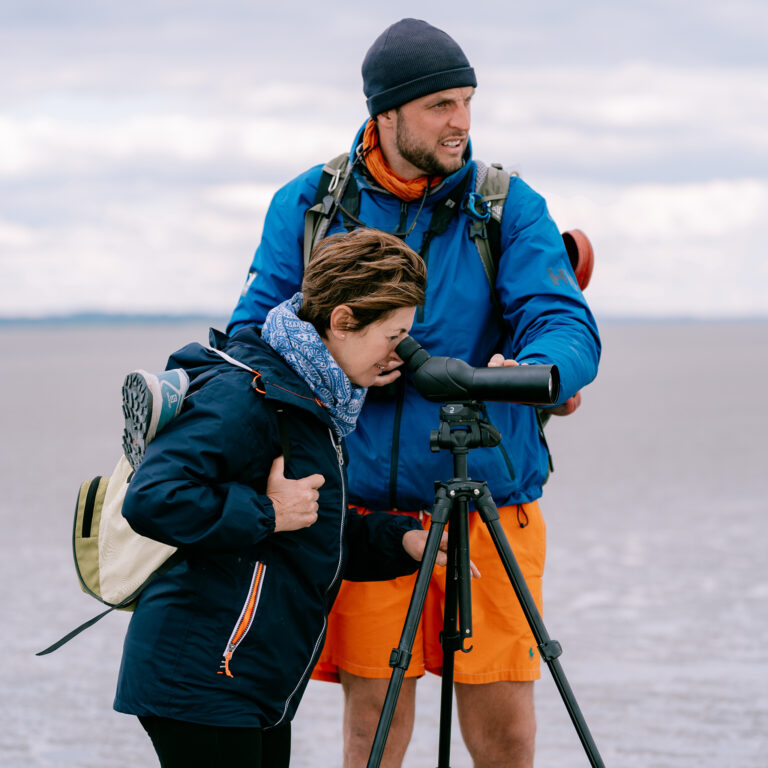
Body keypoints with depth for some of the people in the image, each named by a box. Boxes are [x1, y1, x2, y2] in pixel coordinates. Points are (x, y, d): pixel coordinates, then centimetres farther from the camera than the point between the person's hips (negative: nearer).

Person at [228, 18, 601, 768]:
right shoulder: (306, 207, 6)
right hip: (363, 509, 1)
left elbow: (567, 324, -9)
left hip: (490, 505, 0)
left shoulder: (509, 206, 2)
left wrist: (537, 370, -33)